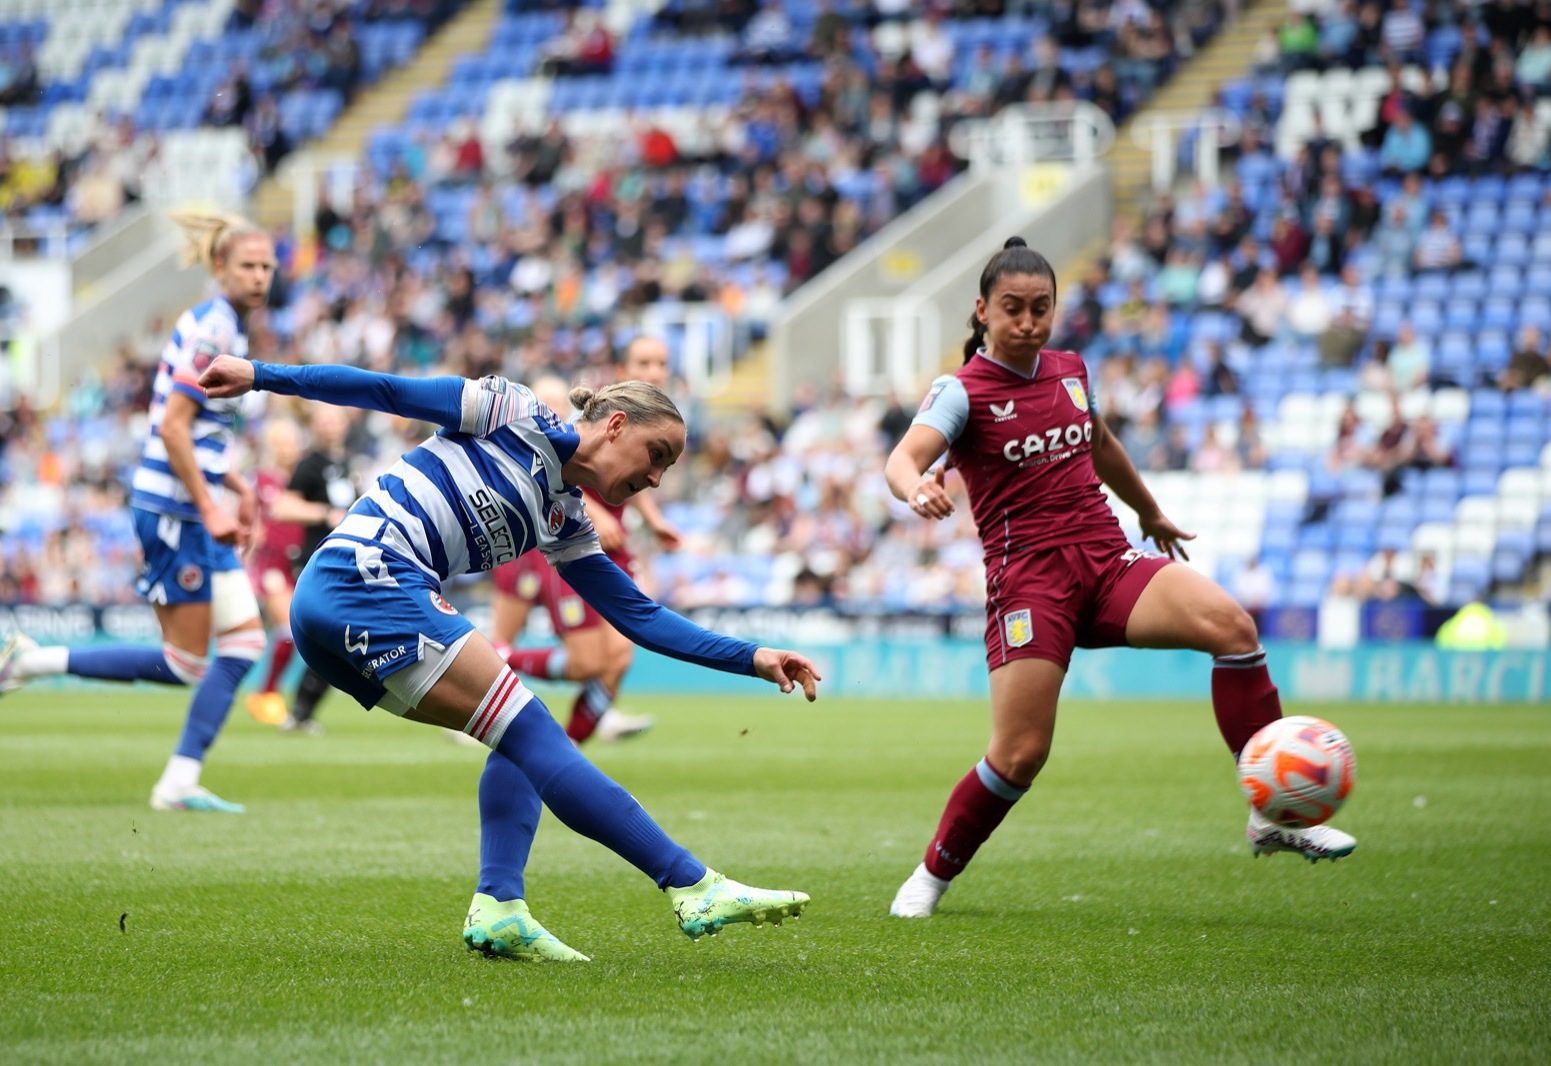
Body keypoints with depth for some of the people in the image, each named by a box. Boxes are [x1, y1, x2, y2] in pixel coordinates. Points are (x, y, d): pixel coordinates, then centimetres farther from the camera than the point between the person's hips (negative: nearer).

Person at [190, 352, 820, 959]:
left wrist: (751, 659, 12)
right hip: (367, 579, -9)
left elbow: (640, 616, 19)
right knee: (530, 731, -13)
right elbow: (384, 391, 0)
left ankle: (498, 907, -9)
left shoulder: (564, 524, 20)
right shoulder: (514, 414, 0)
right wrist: (263, 376, -4)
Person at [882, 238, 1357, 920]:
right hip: (1028, 575, -5)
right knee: (1019, 755, -13)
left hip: (1109, 560, 5)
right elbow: (903, 459, -23)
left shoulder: (1069, 371, 13)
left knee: (1230, 624, -22)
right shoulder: (963, 392, -4)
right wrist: (916, 488, -47)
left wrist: (1150, 513, 48)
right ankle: (932, 877, 13)